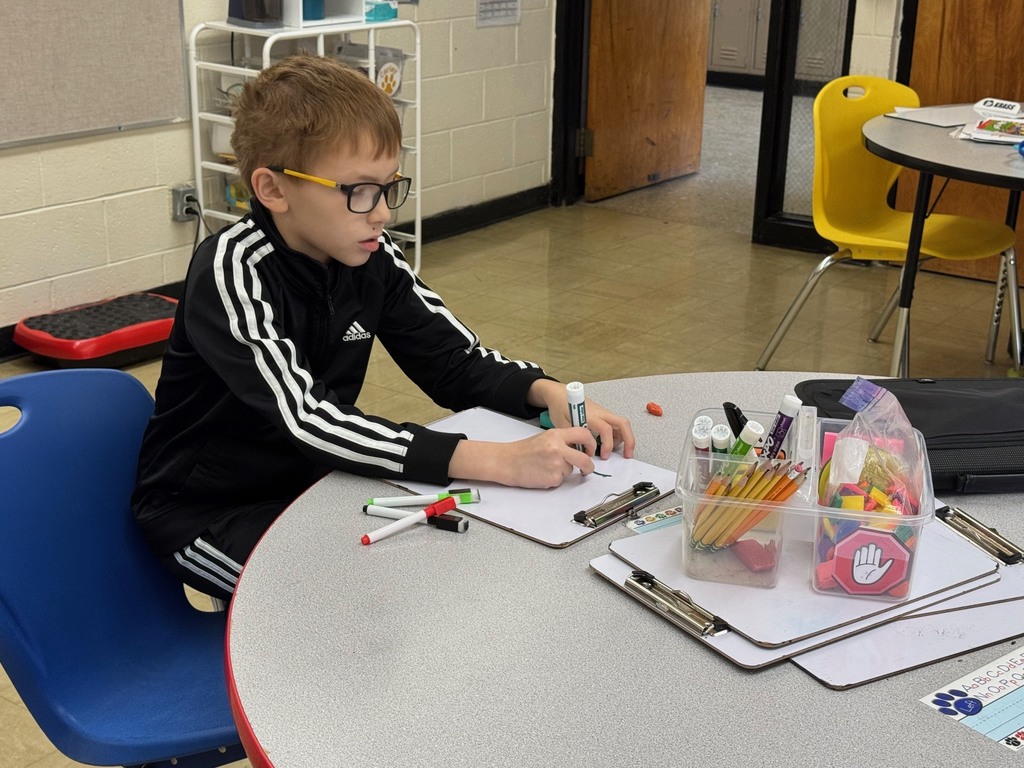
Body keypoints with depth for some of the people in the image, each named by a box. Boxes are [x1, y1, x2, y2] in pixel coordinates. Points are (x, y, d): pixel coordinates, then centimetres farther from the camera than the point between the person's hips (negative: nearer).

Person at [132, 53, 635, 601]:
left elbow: (455, 360, 2)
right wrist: (499, 462, -42)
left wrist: (547, 392, -21)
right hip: (209, 515, -6)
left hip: (314, 483, 6)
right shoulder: (232, 270, -25)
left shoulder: (371, 257, -6)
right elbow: (304, 418, -36)